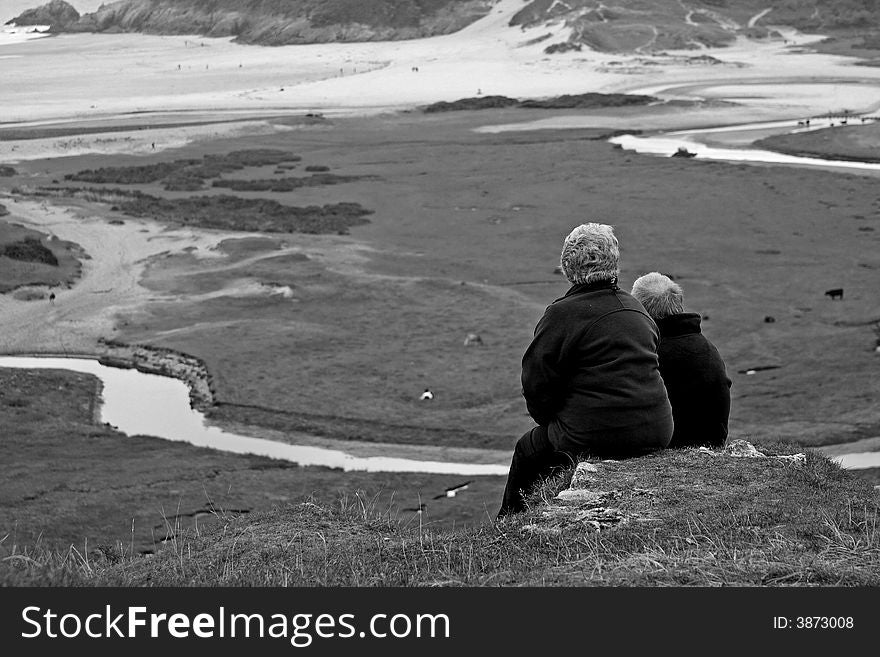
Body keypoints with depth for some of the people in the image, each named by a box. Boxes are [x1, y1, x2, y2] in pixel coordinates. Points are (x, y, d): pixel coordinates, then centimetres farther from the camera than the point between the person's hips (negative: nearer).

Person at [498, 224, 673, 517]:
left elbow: (536, 381, -8)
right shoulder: (636, 309, 11)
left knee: (527, 450, 18)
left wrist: (548, 420, 11)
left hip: (596, 437, -7)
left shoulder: (562, 314, -11)